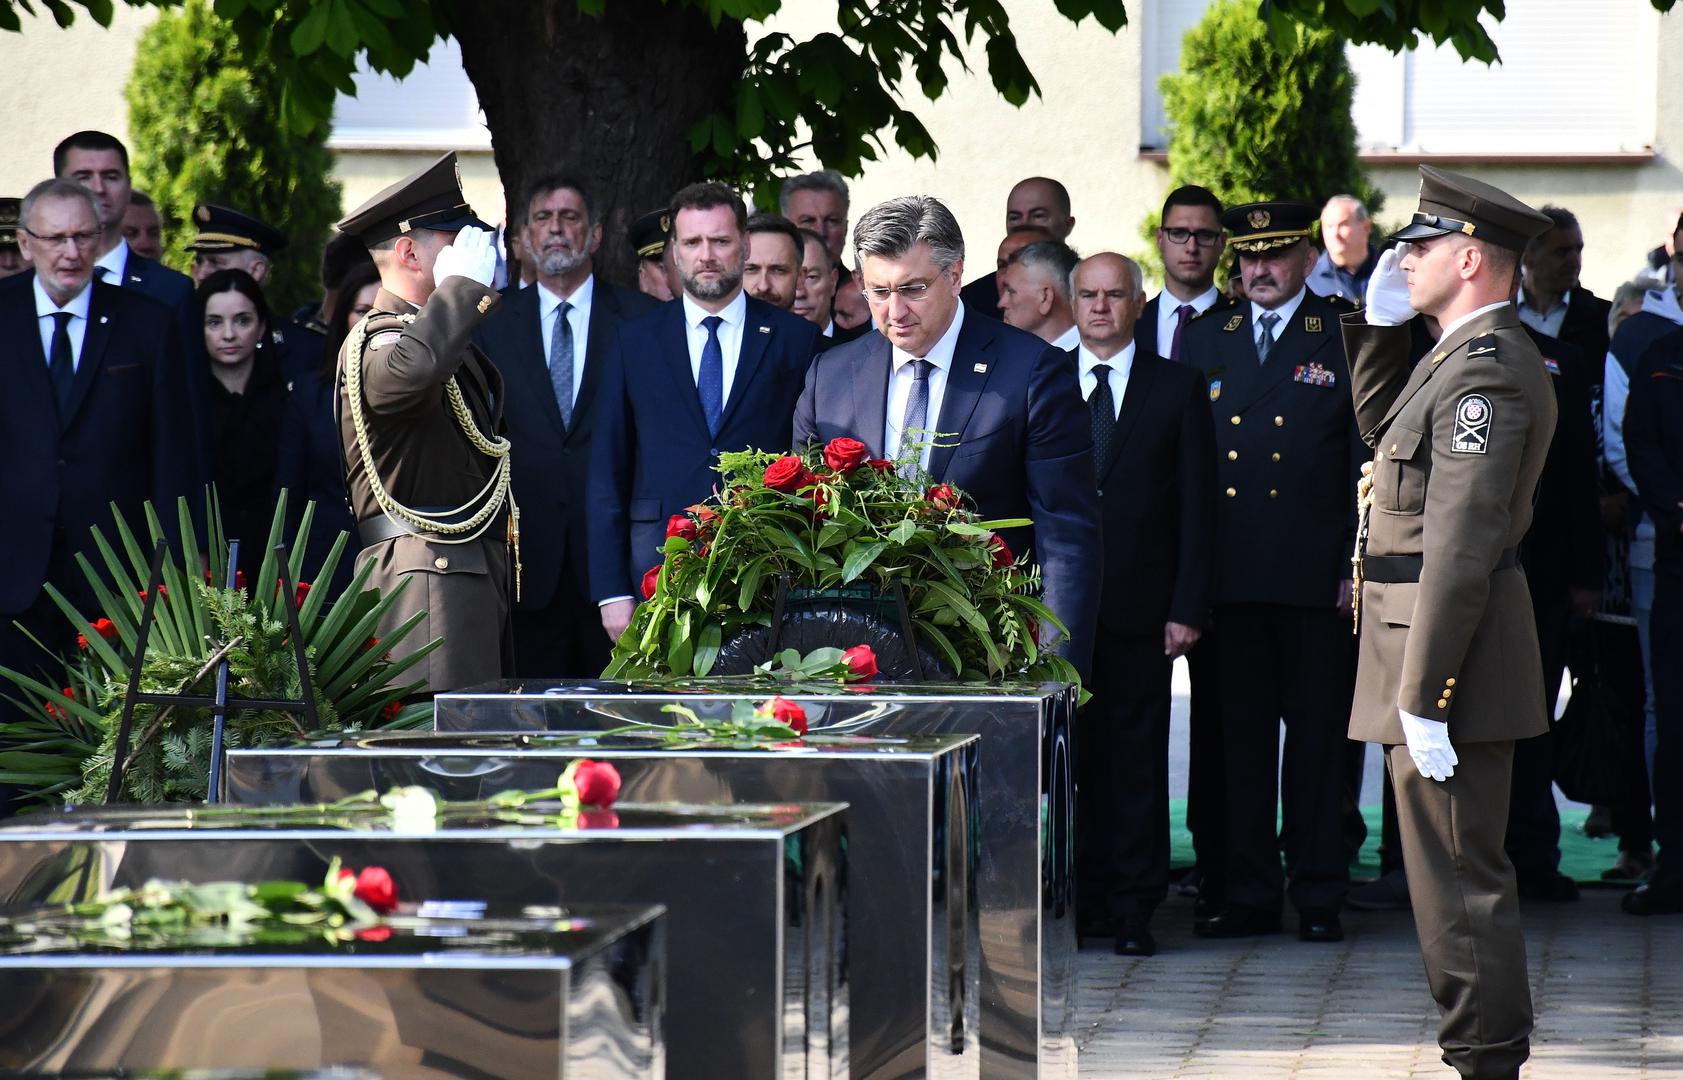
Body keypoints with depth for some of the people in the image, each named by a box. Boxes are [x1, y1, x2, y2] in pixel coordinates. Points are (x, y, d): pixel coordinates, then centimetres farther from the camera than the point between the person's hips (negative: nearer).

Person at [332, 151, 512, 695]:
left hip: (474, 569, 10)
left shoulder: (451, 338, 23)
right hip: (426, 573, -10)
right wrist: (463, 283, -26)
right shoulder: (378, 341, -11)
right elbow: (411, 370, -38)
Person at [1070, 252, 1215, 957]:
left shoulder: (1178, 389, 6)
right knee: (1073, 753, 2)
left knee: (1138, 757, 0)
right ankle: (1085, 899, 9)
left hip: (1140, 607, -1)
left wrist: (1188, 608, -4)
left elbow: (1197, 508, 3)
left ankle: (1134, 907, 4)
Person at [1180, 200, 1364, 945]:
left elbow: (1368, 460, 2)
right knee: (1240, 735, 5)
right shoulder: (1203, 338, 11)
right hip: (1229, 572, 2)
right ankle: (1248, 896, 11)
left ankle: (1318, 897, 9)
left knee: (1316, 736, 3)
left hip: (1313, 576, -2)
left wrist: (1357, 565, -5)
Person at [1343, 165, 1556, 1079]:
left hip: (1450, 645, -11)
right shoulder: (1464, 356, 13)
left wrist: (1423, 695, -25)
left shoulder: (1486, 370, -19)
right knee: (1453, 868, 16)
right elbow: (1382, 427, 32)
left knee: (1460, 876, -6)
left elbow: (1462, 540, -24)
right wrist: (1380, 326, 17)